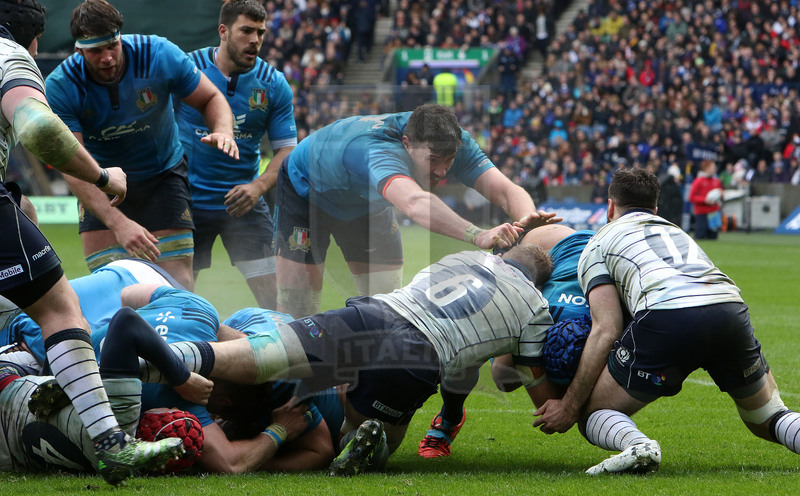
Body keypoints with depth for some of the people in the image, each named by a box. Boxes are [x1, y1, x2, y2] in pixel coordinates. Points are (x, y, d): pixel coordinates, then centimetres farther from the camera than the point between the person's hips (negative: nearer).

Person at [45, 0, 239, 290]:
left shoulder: (159, 55, -20)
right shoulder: (60, 87, -24)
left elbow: (211, 99, -5)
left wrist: (223, 132, -29)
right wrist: (118, 222, -41)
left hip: (163, 176, 1)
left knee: (178, 283, -10)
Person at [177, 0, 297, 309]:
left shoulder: (273, 85, -3)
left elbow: (286, 149, 0)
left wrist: (259, 186, -17)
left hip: (244, 202, 1)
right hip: (189, 200, -1)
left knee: (273, 292, -8)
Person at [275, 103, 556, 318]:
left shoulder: (455, 144, -28)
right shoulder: (377, 149, -49)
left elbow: (506, 190, -37)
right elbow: (414, 203, -68)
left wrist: (526, 219, -61)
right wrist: (478, 236, -81)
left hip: (369, 206, 6)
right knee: (296, 314, -12)